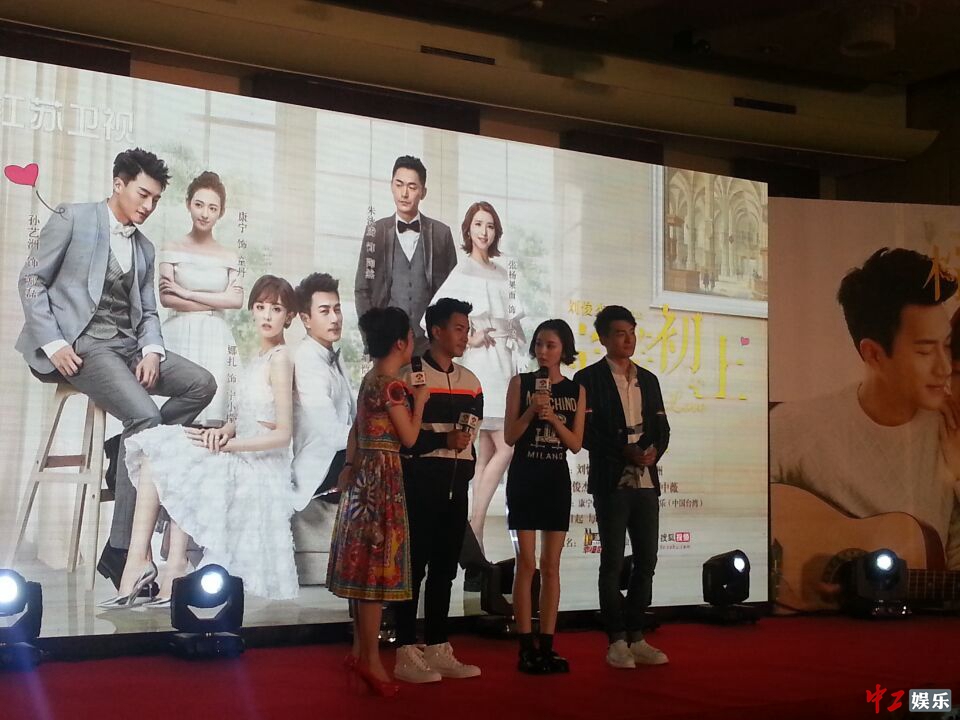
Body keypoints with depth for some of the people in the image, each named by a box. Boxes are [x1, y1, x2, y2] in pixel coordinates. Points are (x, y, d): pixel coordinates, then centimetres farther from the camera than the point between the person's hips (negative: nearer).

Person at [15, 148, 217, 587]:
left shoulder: (145, 248, 19)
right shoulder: (72, 219, 1)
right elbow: (32, 280, -3)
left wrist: (152, 350, -6)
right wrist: (53, 343, -15)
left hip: (127, 345, 7)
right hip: (81, 343, -7)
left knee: (201, 384, -13)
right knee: (146, 417, -27)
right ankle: (120, 551, -23)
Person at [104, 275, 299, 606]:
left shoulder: (280, 359, -10)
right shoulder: (259, 358, 16)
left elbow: (283, 434, -15)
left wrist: (225, 445, -15)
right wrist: (225, 431, -3)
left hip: (257, 469, -9)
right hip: (241, 460, 9)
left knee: (156, 457, -9)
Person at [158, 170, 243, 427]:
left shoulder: (229, 257, 13)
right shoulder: (172, 250, 8)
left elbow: (237, 300, -1)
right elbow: (166, 298, -3)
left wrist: (187, 293, -5)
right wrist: (215, 303, -2)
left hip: (215, 341, 1)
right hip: (179, 337, -1)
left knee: (212, 417, -8)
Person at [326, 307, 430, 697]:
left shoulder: (370, 379, 12)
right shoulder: (393, 384, -16)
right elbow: (409, 438, -11)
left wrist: (350, 467, 17)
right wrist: (420, 401, 1)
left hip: (364, 475, 9)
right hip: (383, 477, -9)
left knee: (364, 563, 12)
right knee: (377, 563, -5)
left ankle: (360, 649, 20)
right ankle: (370, 659, 0)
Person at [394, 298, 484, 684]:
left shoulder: (471, 381, 14)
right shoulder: (412, 376, -6)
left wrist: (467, 466, 4)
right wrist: (444, 440, -19)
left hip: (456, 485, 7)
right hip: (421, 482, -6)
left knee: (444, 568, 9)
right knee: (414, 566, -4)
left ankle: (437, 650, 15)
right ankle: (406, 654, 0)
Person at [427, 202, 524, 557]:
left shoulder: (503, 275, 17)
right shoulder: (463, 271, -3)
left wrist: (521, 364, 8)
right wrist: (468, 339, -8)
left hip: (507, 364, 7)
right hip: (482, 364, -7)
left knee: (487, 452, 5)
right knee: (506, 446, -13)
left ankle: (476, 535, 8)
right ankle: (474, 525, -5)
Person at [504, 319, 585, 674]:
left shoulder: (576, 390, 6)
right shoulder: (520, 383, 0)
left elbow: (576, 444, 2)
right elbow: (509, 437, -3)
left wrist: (554, 418, -13)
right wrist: (531, 410, -18)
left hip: (557, 478, 3)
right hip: (524, 475, -3)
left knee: (551, 565, 5)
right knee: (526, 563, -4)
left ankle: (546, 646, 10)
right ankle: (526, 648, 0)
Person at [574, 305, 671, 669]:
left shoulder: (648, 379, 16)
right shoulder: (589, 378, -1)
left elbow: (662, 428, 12)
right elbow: (586, 431, -9)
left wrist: (654, 451, -9)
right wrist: (625, 451, -18)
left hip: (646, 480, 5)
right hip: (611, 482, -5)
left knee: (647, 560, 6)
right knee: (612, 562, -1)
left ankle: (636, 638, 15)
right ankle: (617, 642, 6)